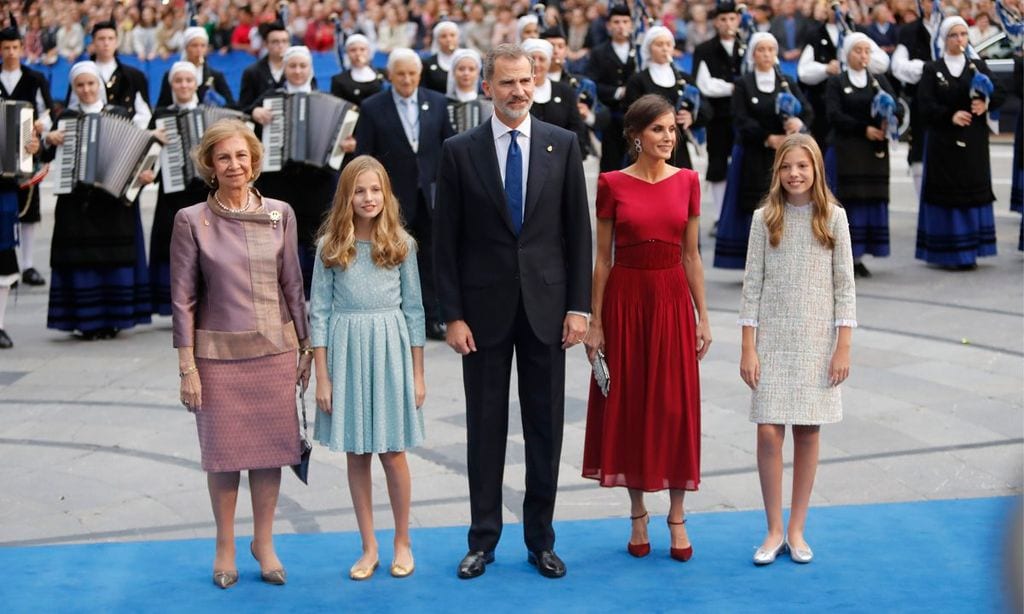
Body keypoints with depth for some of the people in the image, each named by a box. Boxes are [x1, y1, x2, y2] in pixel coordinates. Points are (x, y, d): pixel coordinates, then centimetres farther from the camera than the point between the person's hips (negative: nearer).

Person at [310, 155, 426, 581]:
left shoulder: (401, 244, 1)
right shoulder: (330, 246, 0)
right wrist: (322, 377, -4)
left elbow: (414, 309, 4)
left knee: (392, 452, 4)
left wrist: (418, 374, 2)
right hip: (346, 350, 1)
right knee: (356, 455, 7)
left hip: (390, 351, -1)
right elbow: (319, 312, 1)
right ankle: (369, 548, 18)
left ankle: (402, 542, 20)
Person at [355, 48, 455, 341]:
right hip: (394, 196, -2)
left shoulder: (437, 103, 5)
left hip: (430, 194, 2)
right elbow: (364, 157, -3)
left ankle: (433, 318, 14)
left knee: (430, 258, 7)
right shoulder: (372, 108, -2)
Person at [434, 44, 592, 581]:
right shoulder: (459, 151, -1)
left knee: (545, 427, 7)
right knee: (485, 426, 7)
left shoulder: (563, 145, 2)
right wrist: (453, 315, -5)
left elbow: (578, 231, 3)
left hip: (546, 306, 1)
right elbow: (445, 240, 0)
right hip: (485, 307, -1)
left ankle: (540, 539, 19)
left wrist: (579, 306, -3)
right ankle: (483, 539, 18)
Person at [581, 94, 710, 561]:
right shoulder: (612, 184, -3)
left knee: (675, 406, 3)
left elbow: (691, 255, 7)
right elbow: (602, 258, 0)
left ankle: (676, 516, 14)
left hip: (673, 299, 2)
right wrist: (594, 322, -3)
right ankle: (638, 513, 20)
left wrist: (702, 317, 3)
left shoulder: (687, 182, 4)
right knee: (627, 404, 5)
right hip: (625, 299, -1)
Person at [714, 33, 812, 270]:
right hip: (754, 157, -2)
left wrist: (798, 122, -23)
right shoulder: (743, 85, 3)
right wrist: (768, 138, -18)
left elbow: (807, 111, 0)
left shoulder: (788, 83, 11)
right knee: (757, 206, -5)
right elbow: (742, 120, -7)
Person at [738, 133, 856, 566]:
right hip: (772, 339, 0)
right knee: (769, 432, -6)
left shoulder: (833, 217, 1)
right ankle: (774, 530, 8)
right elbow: (752, 286, 1)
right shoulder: (765, 218, 1)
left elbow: (844, 286, 1)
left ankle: (796, 530, 15)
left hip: (816, 341, 0)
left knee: (808, 432, 4)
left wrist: (843, 347, -4)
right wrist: (748, 348, -4)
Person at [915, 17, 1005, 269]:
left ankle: (969, 250, 8)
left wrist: (986, 102, -18)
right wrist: (951, 116, -24)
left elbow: (999, 94, 3)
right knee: (946, 194, -4)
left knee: (973, 191, 2)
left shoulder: (978, 66, 10)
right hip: (943, 142, -3)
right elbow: (926, 106, -8)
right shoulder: (932, 70, 2)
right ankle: (947, 252, 0)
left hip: (974, 142, 3)